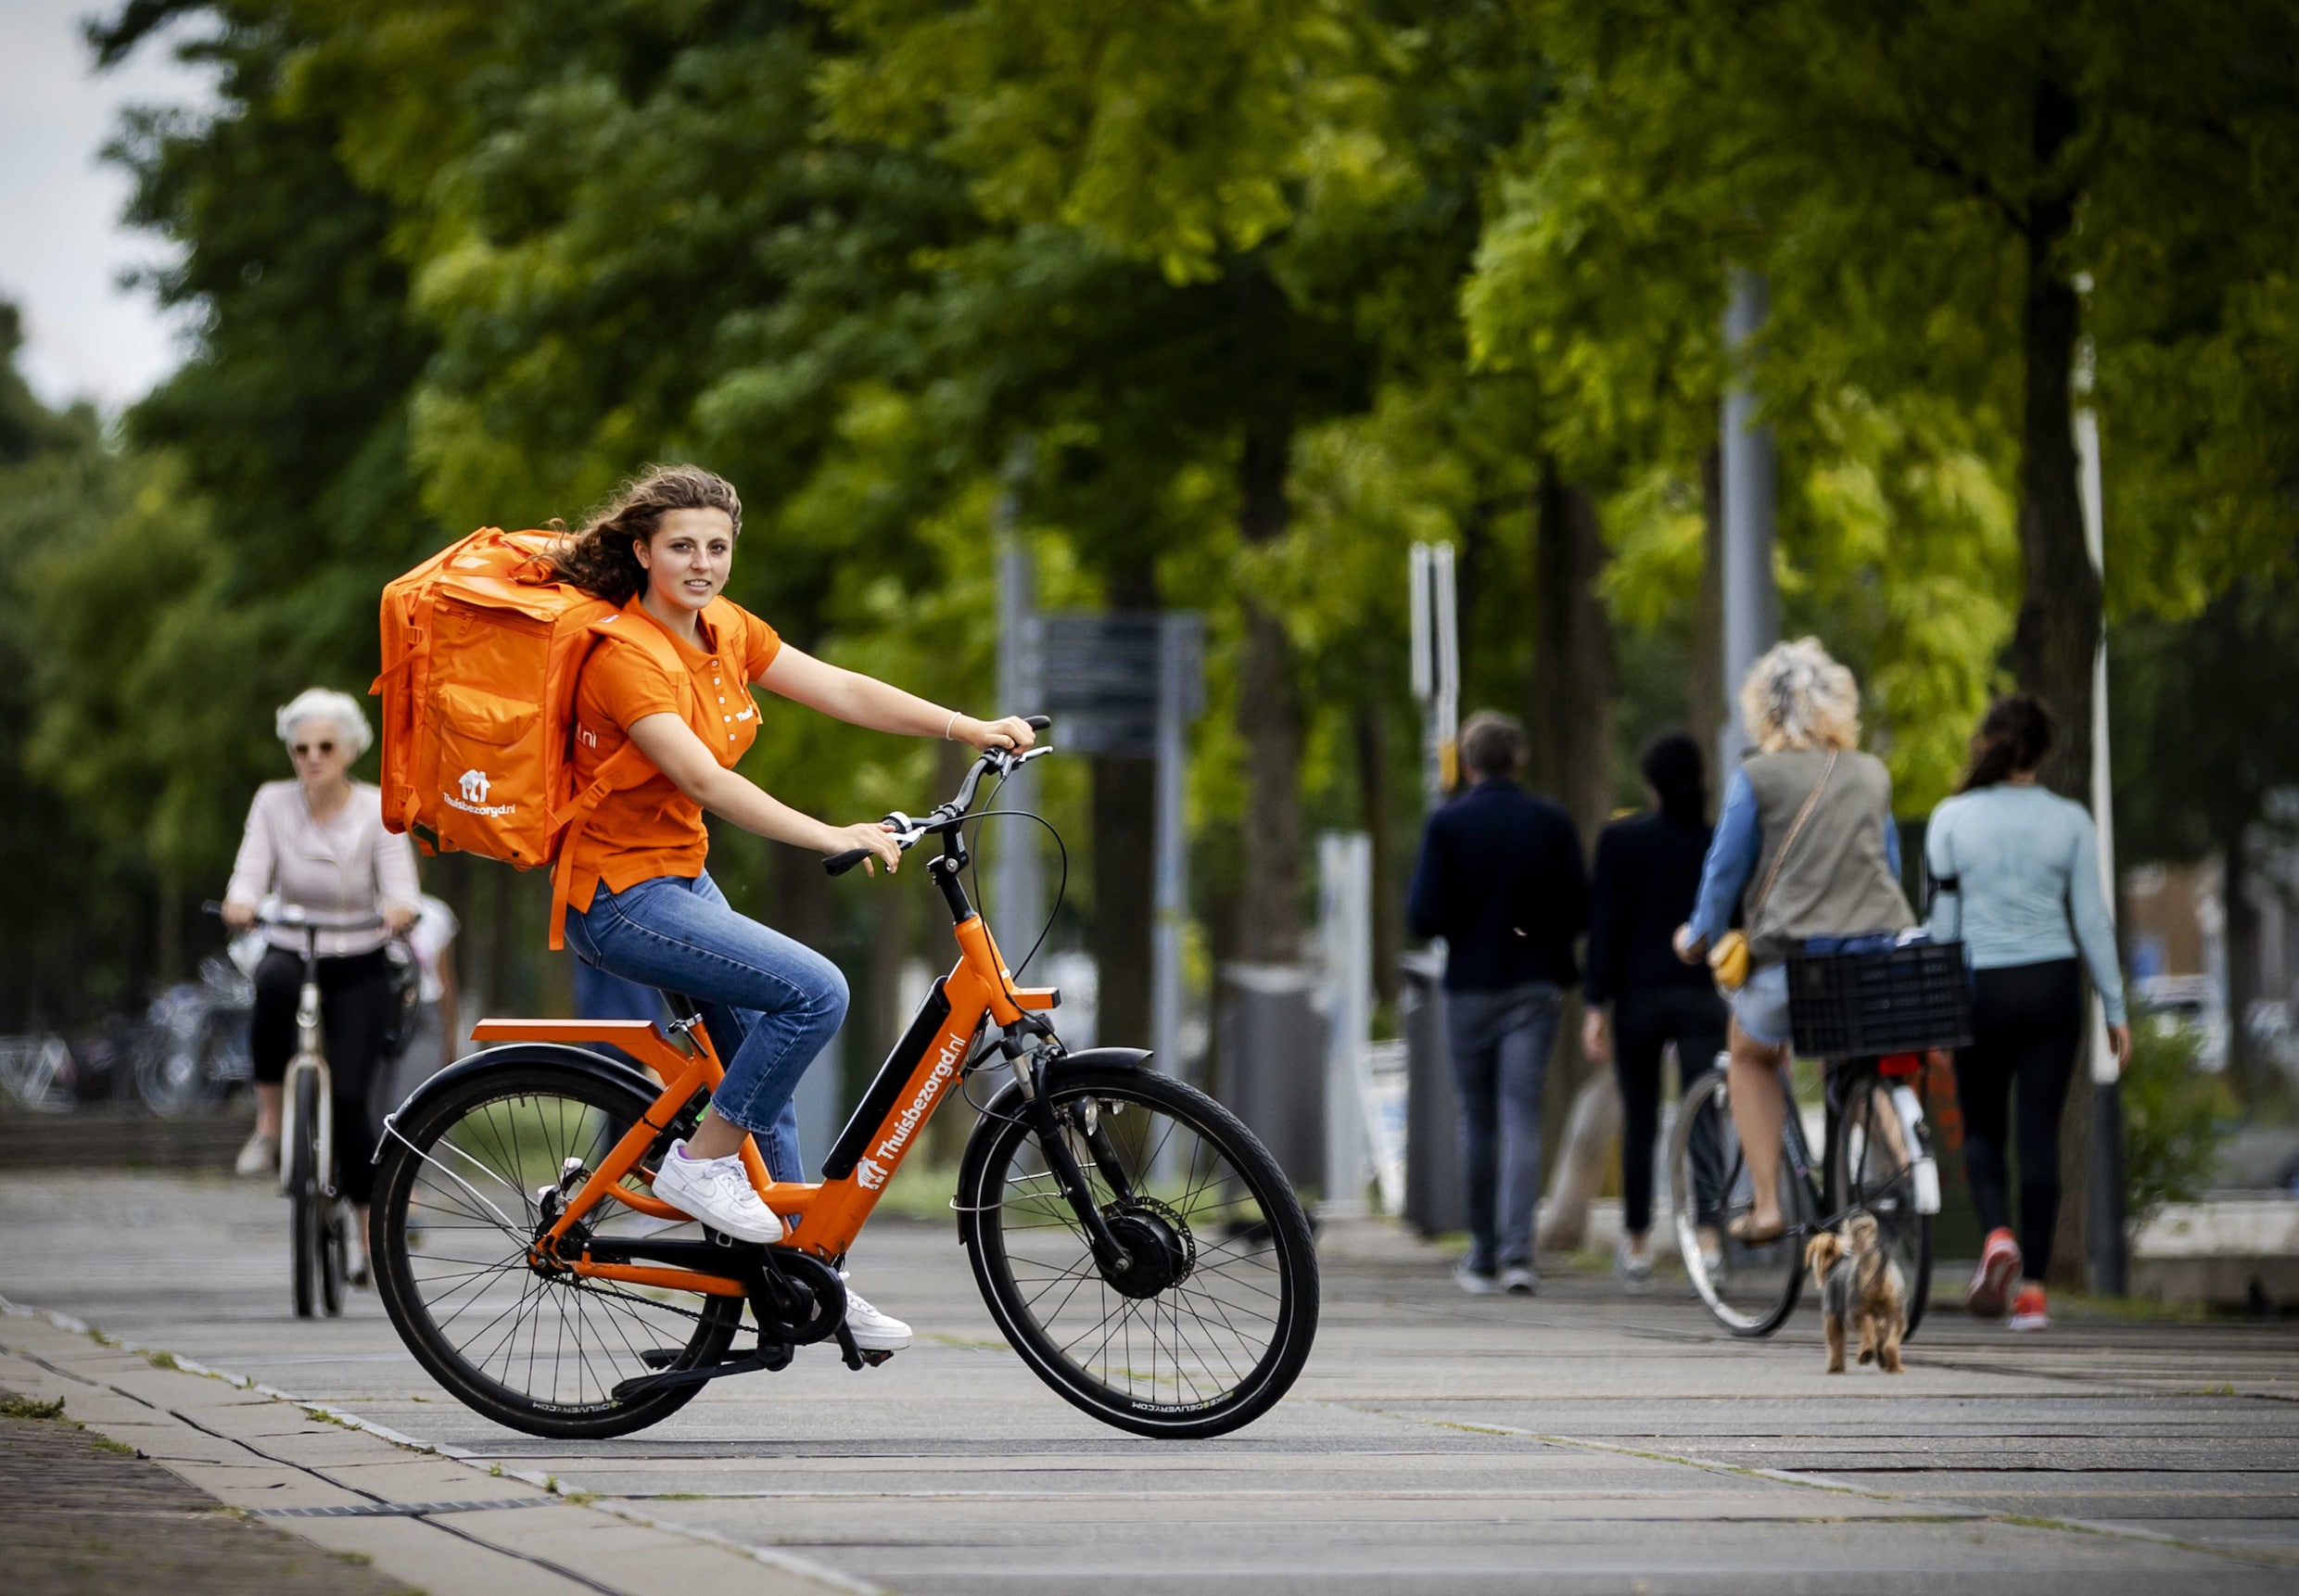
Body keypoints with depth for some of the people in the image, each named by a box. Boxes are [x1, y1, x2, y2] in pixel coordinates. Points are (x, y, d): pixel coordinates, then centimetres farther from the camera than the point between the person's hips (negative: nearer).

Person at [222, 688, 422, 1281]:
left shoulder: (377, 810, -8)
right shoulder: (273, 803, -4)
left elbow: (399, 887, -16)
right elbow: (250, 874, -13)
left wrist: (400, 911, -39)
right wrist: (240, 904, -36)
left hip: (359, 970, -1)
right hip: (290, 953, 1)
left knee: (348, 1098, -14)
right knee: (274, 984, -39)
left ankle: (373, 1238, 2)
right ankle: (269, 1122, -25)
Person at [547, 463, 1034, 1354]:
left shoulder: (724, 630, 4)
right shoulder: (625, 654, -22)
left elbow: (840, 691, 2)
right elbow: (703, 781, -31)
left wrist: (971, 729, -7)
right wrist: (832, 839, -37)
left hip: (683, 879, 9)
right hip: (622, 896, -9)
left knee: (764, 1070, 13)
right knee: (816, 991, -22)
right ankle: (701, 1164, -7)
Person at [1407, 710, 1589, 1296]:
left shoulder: (1447, 824, -6)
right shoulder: (1552, 823, -2)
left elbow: (1424, 916, -10)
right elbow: (1579, 911, -2)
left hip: (1469, 988, 0)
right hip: (1534, 985, 0)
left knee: (1478, 1122, 11)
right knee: (1522, 1117, -4)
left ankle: (1483, 1256, 16)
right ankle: (1517, 1251, -18)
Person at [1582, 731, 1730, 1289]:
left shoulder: (1620, 839, -4)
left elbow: (1605, 924, -5)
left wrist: (1595, 1005, -3)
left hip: (1640, 996, 0)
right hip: (1706, 995, 0)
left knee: (1639, 1120, 13)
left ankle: (1637, 1245, 21)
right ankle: (1710, 1238, -20)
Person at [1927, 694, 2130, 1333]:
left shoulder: (1951, 819, -3)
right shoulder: (2069, 821, -2)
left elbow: (1942, 922, -2)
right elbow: (2092, 920, -1)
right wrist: (2115, 1008, 6)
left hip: (1980, 987, 0)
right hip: (2052, 987, 0)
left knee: (1981, 1127, 14)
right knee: (2040, 1133, 4)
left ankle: (1997, 1235, -13)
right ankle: (2033, 1286, 2)